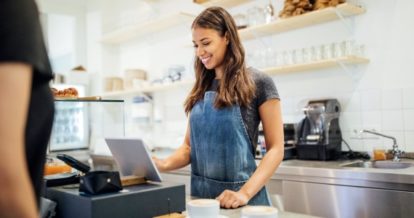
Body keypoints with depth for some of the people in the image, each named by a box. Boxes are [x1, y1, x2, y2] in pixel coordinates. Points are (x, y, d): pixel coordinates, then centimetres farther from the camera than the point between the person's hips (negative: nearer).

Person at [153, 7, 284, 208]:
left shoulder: (258, 83, -8)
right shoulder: (201, 89, 8)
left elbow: (275, 149, -9)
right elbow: (189, 146, 10)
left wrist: (245, 193, -21)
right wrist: (165, 164, -11)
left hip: (237, 196, -5)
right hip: (200, 193, 5)